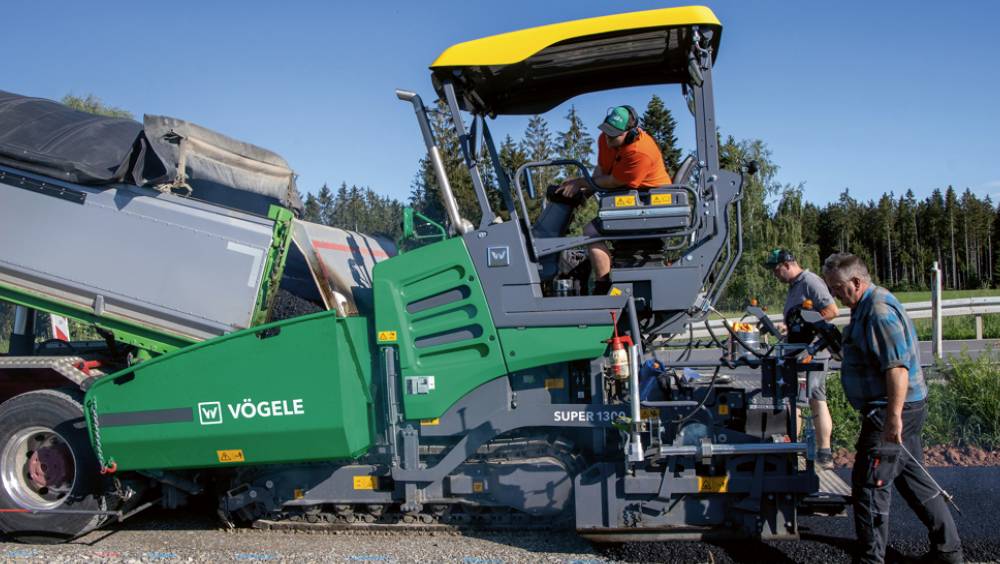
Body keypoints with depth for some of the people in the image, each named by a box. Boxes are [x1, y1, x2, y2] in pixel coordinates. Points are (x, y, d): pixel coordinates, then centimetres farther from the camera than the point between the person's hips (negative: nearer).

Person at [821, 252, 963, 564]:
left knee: (870, 484, -4)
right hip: (899, 409, 11)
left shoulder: (879, 311, -20)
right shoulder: (869, 306, 13)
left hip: (891, 411, -11)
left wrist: (894, 416, -29)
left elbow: (897, 366, -27)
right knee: (912, 477, 18)